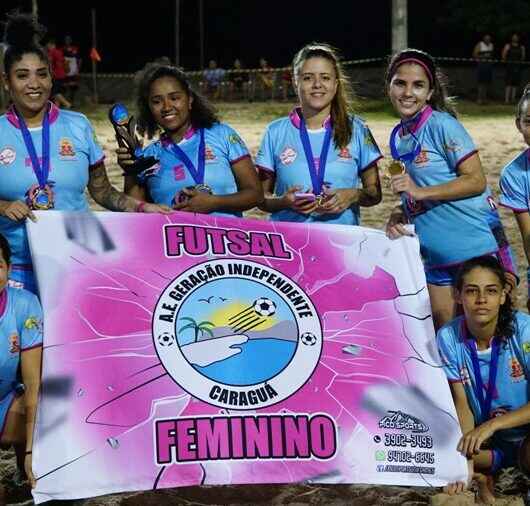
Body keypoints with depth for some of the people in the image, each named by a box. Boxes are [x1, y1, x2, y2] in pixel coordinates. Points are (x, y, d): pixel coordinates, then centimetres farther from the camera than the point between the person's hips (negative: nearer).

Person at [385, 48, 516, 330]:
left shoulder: (441, 125, -12)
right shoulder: (398, 135, 11)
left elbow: (476, 180, -16)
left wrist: (420, 191, -22)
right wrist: (398, 216, -1)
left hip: (478, 246, -7)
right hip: (436, 255, 7)